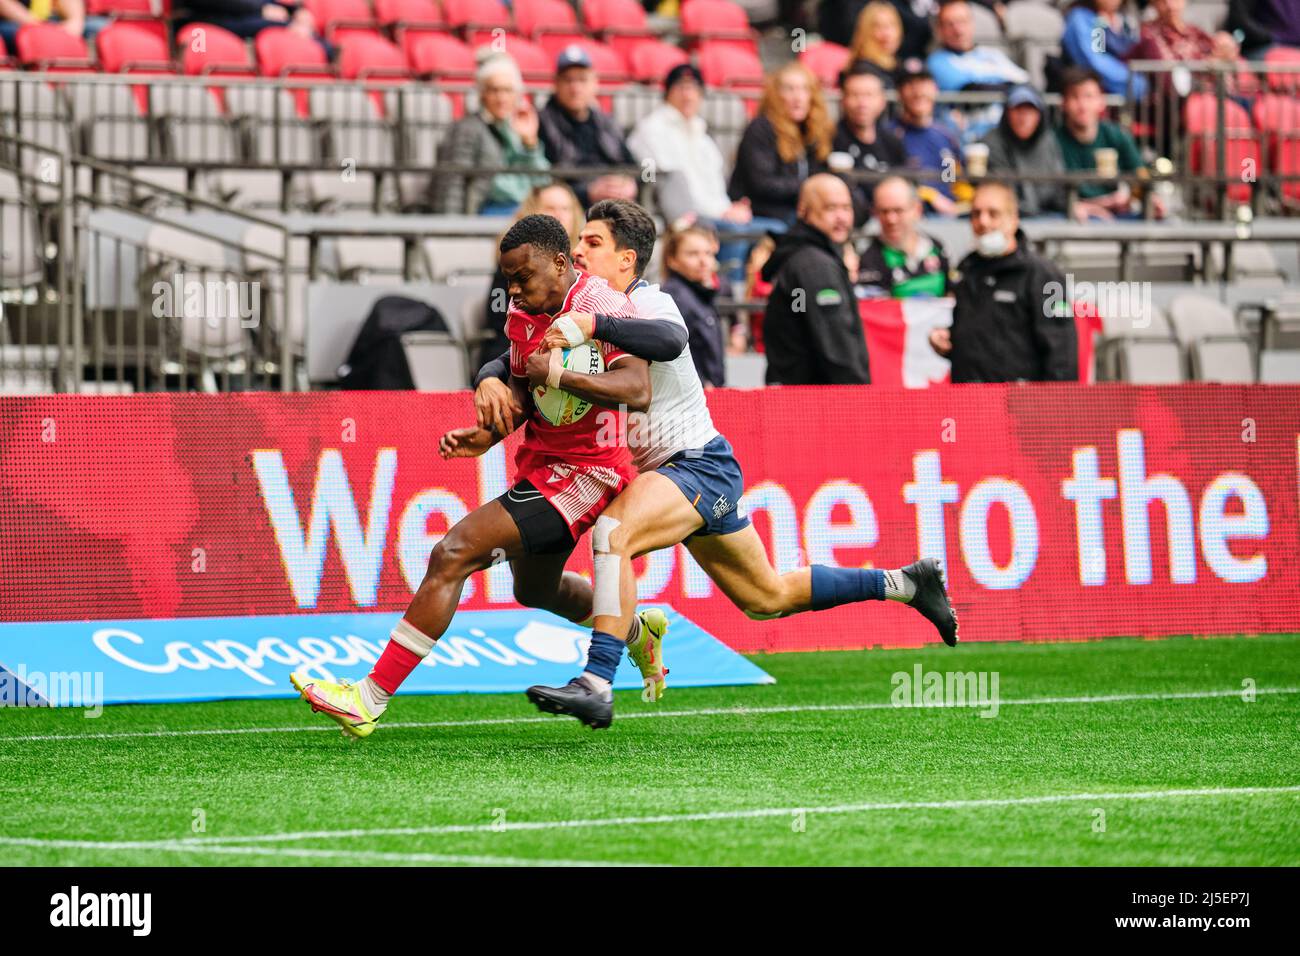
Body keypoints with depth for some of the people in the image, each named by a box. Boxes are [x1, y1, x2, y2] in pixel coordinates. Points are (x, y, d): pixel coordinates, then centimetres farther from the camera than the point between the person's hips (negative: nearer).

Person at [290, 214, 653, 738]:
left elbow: (637, 390, -30)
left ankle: (369, 700, -19)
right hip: (540, 461, 10)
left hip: (583, 473, -10)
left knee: (453, 553, -19)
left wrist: (560, 376, -32)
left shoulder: (604, 307, -19)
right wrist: (489, 434, 1)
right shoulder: (523, 314, 6)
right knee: (534, 589, 31)